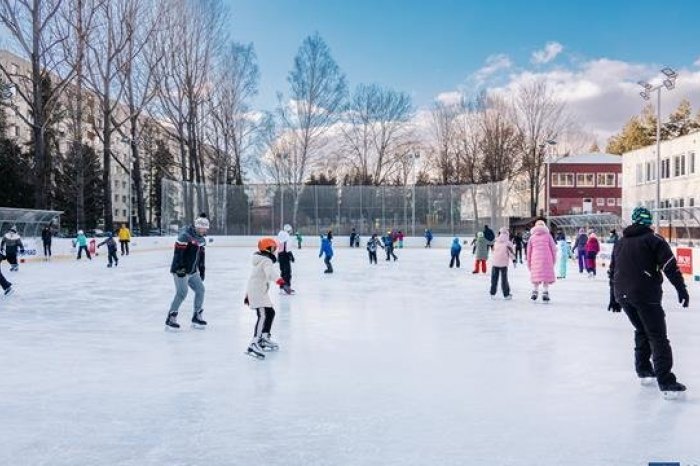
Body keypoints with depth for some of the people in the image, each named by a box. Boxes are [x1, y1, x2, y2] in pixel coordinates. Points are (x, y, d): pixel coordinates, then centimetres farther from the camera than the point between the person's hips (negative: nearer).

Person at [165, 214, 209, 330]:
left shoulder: (202, 239, 9)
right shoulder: (185, 235, -18)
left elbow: (201, 255, 18)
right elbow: (177, 252, -22)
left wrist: (201, 270, 19)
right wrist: (179, 268, -26)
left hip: (192, 271, 9)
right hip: (181, 270, -9)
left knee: (200, 289, 7)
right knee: (182, 293, -13)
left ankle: (196, 317, 18)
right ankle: (170, 319, -3)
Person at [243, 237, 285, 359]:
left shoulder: (261, 260, 20)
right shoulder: (267, 260, -13)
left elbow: (254, 278, 28)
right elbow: (270, 272, -37)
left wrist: (248, 295, 34)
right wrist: (277, 279, -56)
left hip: (259, 292, 11)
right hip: (258, 293, -11)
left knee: (270, 313, 20)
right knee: (263, 316, -22)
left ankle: (265, 338, 32)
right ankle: (254, 344, -33)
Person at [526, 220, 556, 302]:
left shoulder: (532, 237, 9)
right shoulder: (548, 236, 5)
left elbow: (529, 251, 10)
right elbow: (553, 249, 3)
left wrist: (528, 263, 17)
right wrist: (553, 260, 11)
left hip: (535, 260, 2)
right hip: (547, 260, -2)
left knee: (536, 276, 11)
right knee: (546, 277, 3)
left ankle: (534, 292, 8)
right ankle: (545, 294, 0)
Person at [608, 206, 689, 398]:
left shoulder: (620, 243, 18)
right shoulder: (653, 239, 0)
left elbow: (612, 271, 22)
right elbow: (669, 265, -11)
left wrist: (614, 298, 29)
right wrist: (681, 288, -8)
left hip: (622, 295, 6)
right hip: (645, 295, -6)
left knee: (642, 331, 23)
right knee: (658, 337, -5)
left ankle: (643, 371, 27)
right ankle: (666, 382, -11)